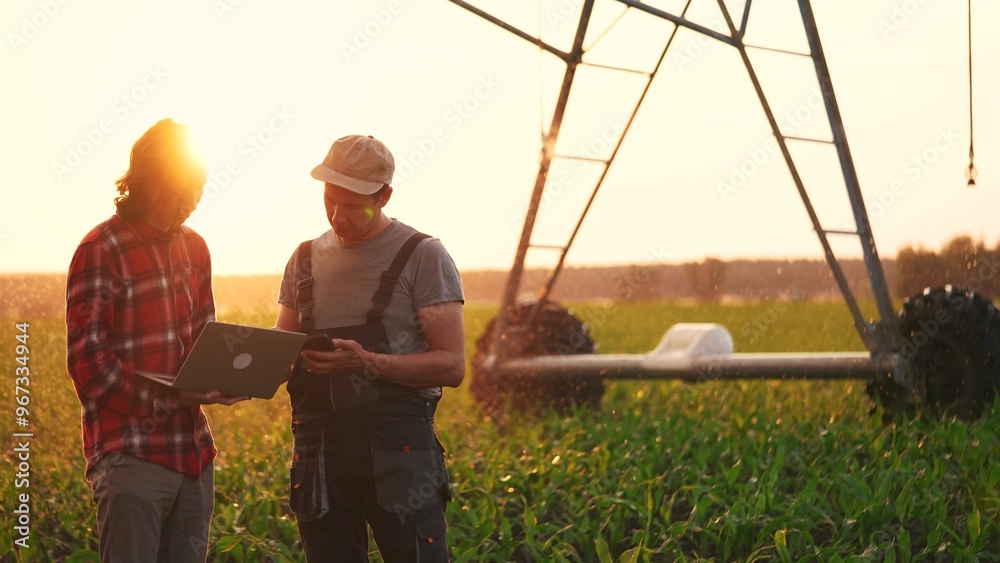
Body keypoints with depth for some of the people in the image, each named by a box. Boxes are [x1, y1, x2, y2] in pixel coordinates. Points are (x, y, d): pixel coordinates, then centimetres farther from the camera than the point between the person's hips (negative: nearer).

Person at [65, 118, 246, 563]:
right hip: (130, 454, -7)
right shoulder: (101, 250, -9)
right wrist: (166, 399, -22)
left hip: (193, 451, 7)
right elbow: (88, 362, -13)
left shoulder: (194, 248, 14)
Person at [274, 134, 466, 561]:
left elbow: (452, 365, -7)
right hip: (319, 445, 5)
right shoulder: (305, 260, 14)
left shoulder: (423, 256, -1)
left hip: (397, 448, -4)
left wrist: (368, 364, -21)